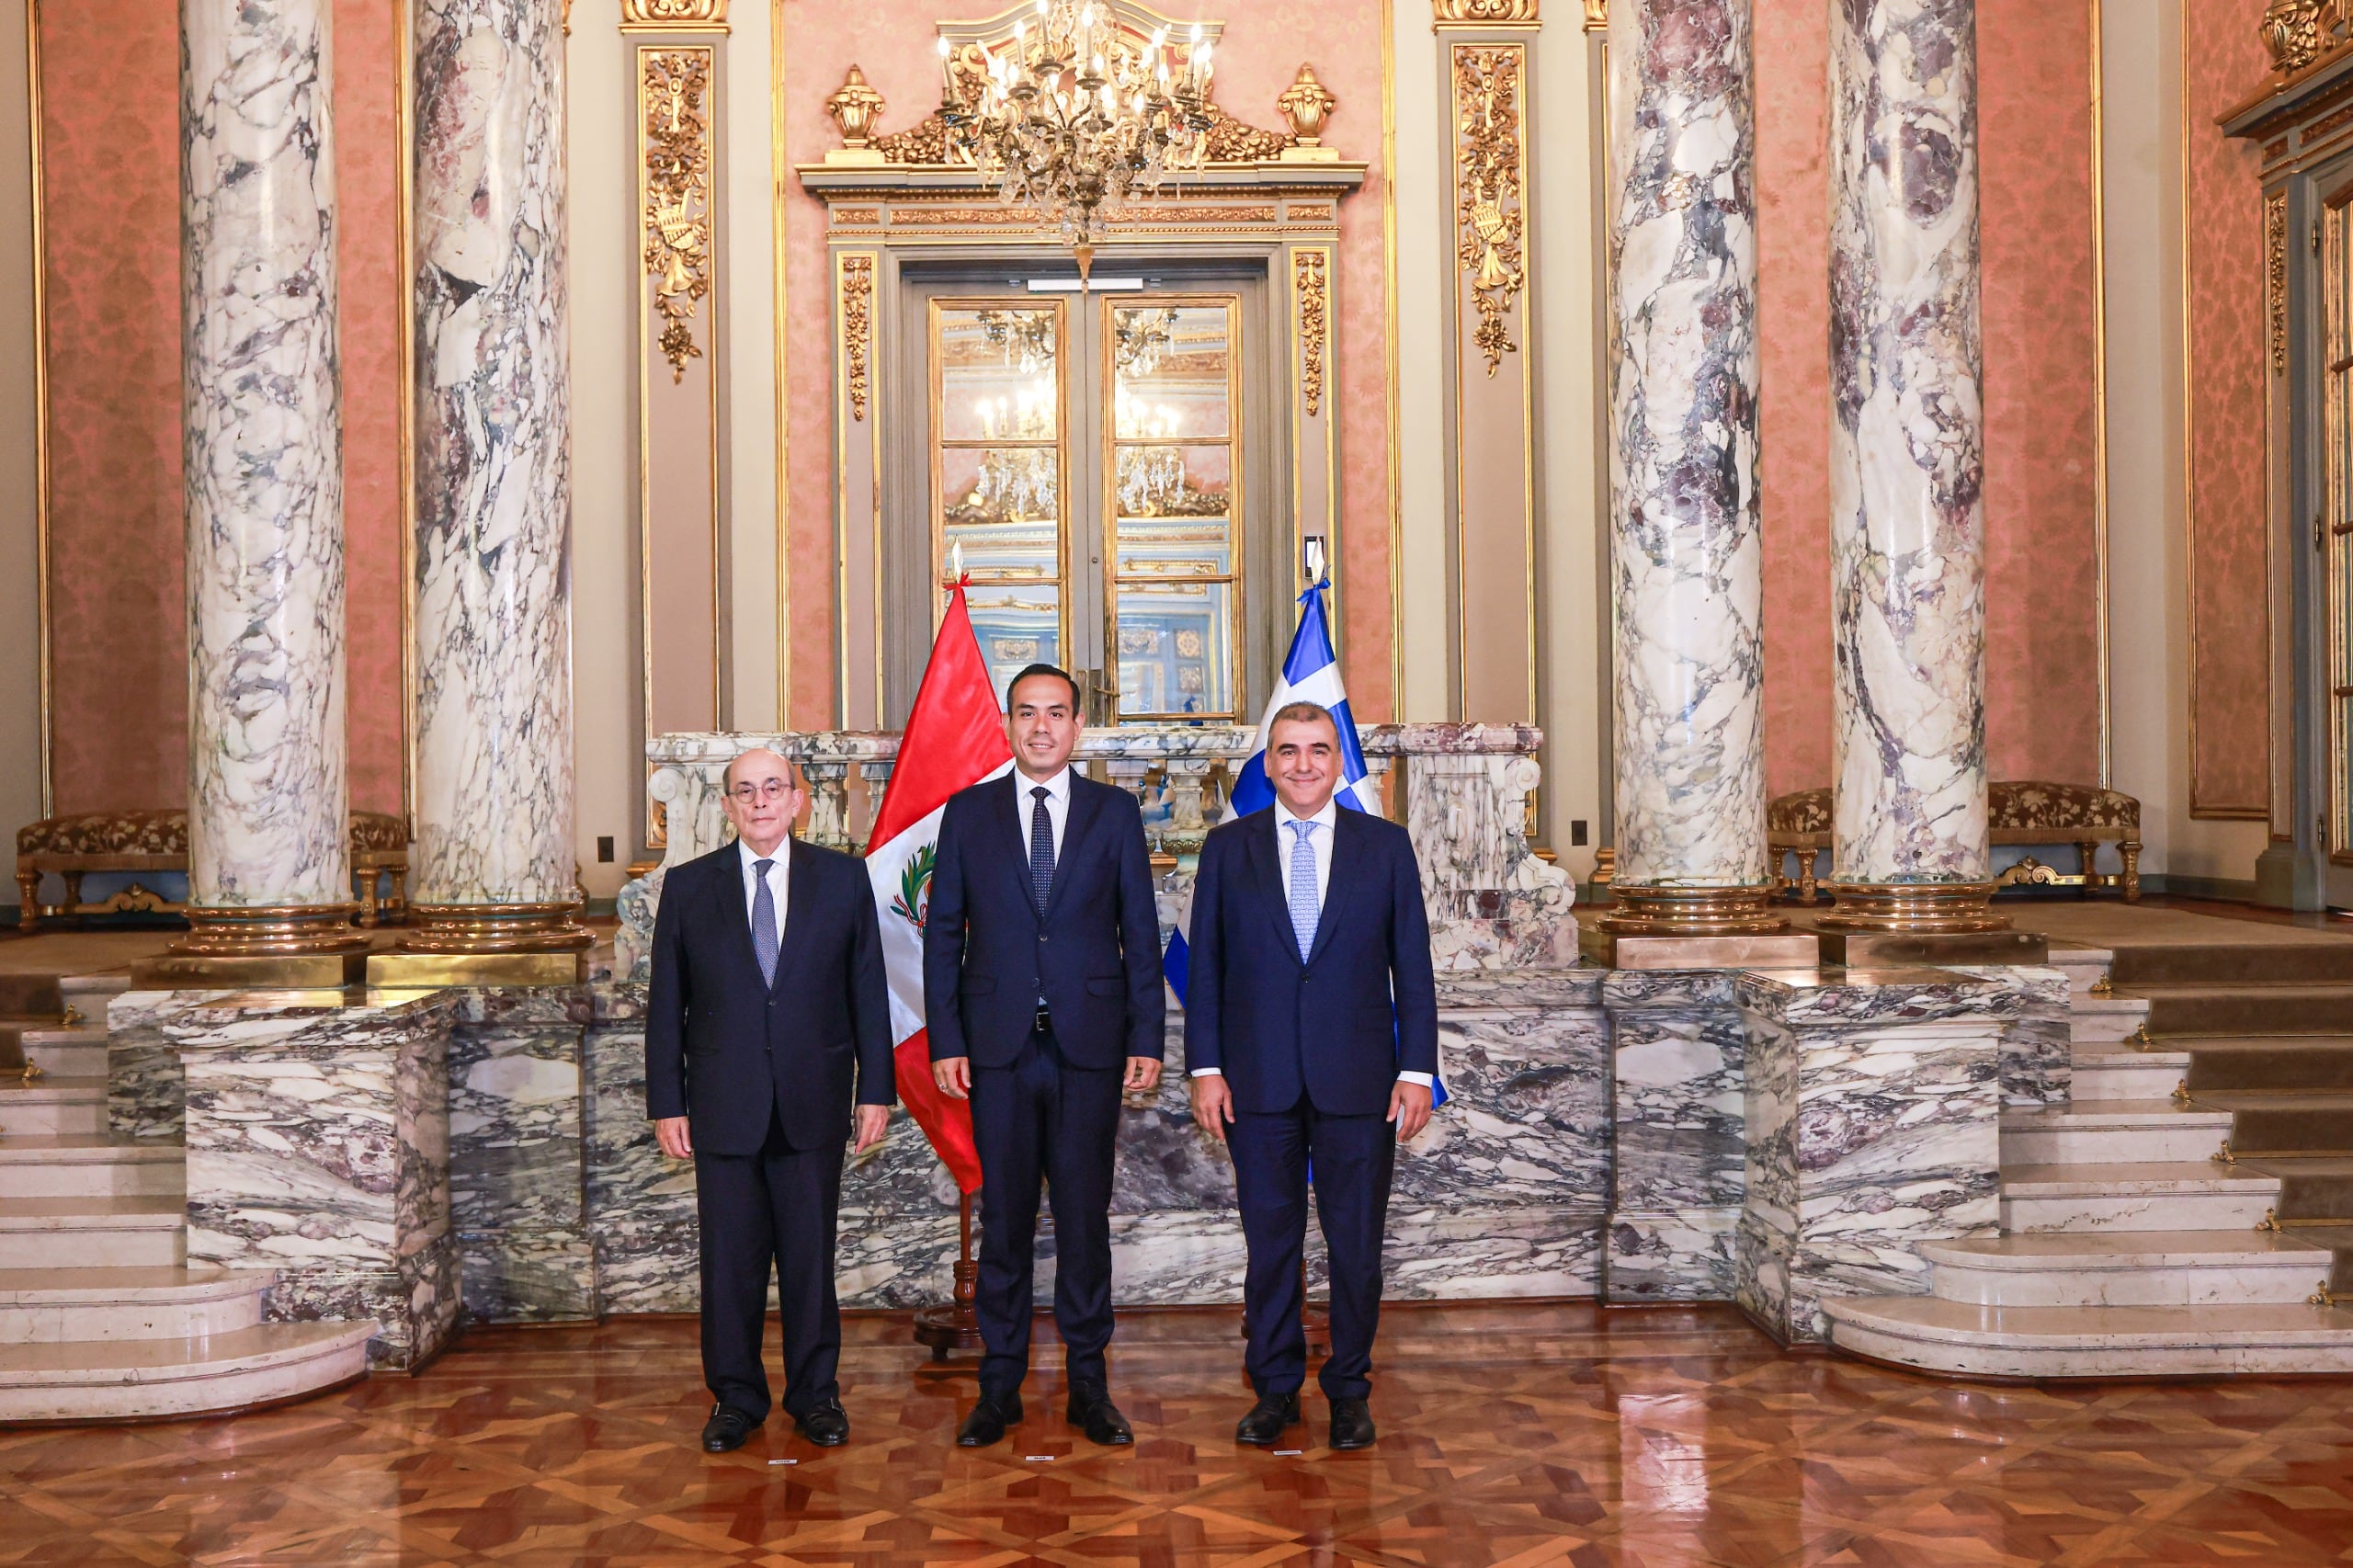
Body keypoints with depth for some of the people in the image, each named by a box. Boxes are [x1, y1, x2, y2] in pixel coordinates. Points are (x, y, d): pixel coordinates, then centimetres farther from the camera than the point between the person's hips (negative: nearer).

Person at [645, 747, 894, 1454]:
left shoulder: (843, 879, 4)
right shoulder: (688, 887, 4)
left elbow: (868, 990, 4)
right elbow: (666, 1004, 5)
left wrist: (876, 1089, 1)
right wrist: (666, 1103, 0)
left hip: (813, 1103, 0)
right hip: (723, 1106, 0)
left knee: (811, 1255, 7)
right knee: (730, 1257, 6)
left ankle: (815, 1394, 21)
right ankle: (735, 1396, 21)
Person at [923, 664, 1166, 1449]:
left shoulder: (1115, 812, 5)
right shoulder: (968, 813, 6)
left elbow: (1141, 933, 5)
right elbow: (943, 934, 6)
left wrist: (1147, 1039, -1)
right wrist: (945, 1041, -1)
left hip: (1088, 1046, 0)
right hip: (999, 1046, 0)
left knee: (1086, 1215, 6)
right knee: (1004, 1217, 6)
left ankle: (1087, 1382, 17)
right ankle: (1001, 1384, 17)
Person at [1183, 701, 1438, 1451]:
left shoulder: (1385, 846, 4)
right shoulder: (1228, 848, 5)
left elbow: (1412, 966, 3)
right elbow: (1205, 965, 5)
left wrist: (1417, 1071, -3)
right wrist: (1206, 1068, -3)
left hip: (1357, 1080, 0)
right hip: (1258, 1082, 0)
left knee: (1356, 1243, 6)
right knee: (1270, 1240, 8)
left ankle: (1349, 1390, 21)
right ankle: (1276, 1389, 22)